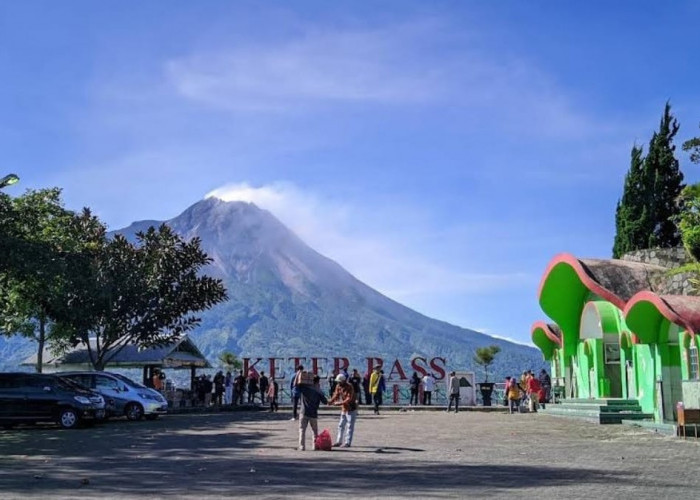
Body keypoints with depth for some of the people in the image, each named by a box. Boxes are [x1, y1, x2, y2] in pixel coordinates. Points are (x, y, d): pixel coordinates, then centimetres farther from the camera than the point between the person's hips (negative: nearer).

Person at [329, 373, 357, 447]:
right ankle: (339, 441, 21)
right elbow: (336, 395, -1)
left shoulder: (349, 387, -21)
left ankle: (347, 442, -2)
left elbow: (349, 399, -28)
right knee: (341, 425, 13)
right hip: (343, 409, 8)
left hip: (351, 409, -8)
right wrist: (331, 401, -20)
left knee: (349, 426, -5)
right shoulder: (338, 386, 0)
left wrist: (340, 403, -36)